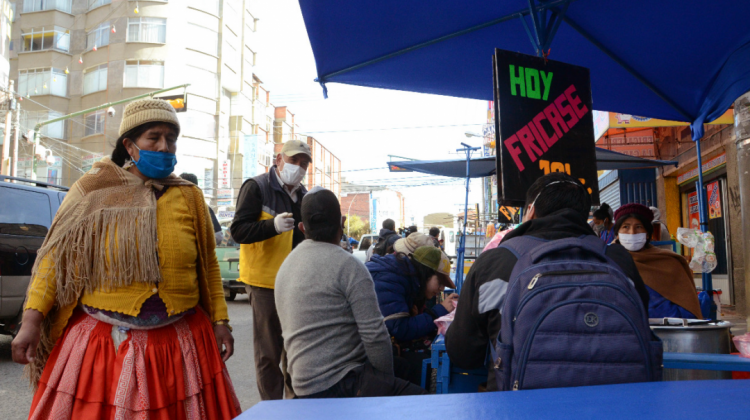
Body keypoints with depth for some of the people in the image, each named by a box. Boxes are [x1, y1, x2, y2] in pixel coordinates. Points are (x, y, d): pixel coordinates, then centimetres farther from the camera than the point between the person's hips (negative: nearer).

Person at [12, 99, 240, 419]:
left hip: (180, 343, 2)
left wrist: (220, 321, 6)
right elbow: (57, 258, 1)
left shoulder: (189, 197, 6)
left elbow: (208, 264, 9)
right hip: (102, 342, -1)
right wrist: (32, 319, -7)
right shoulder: (94, 191, 1)